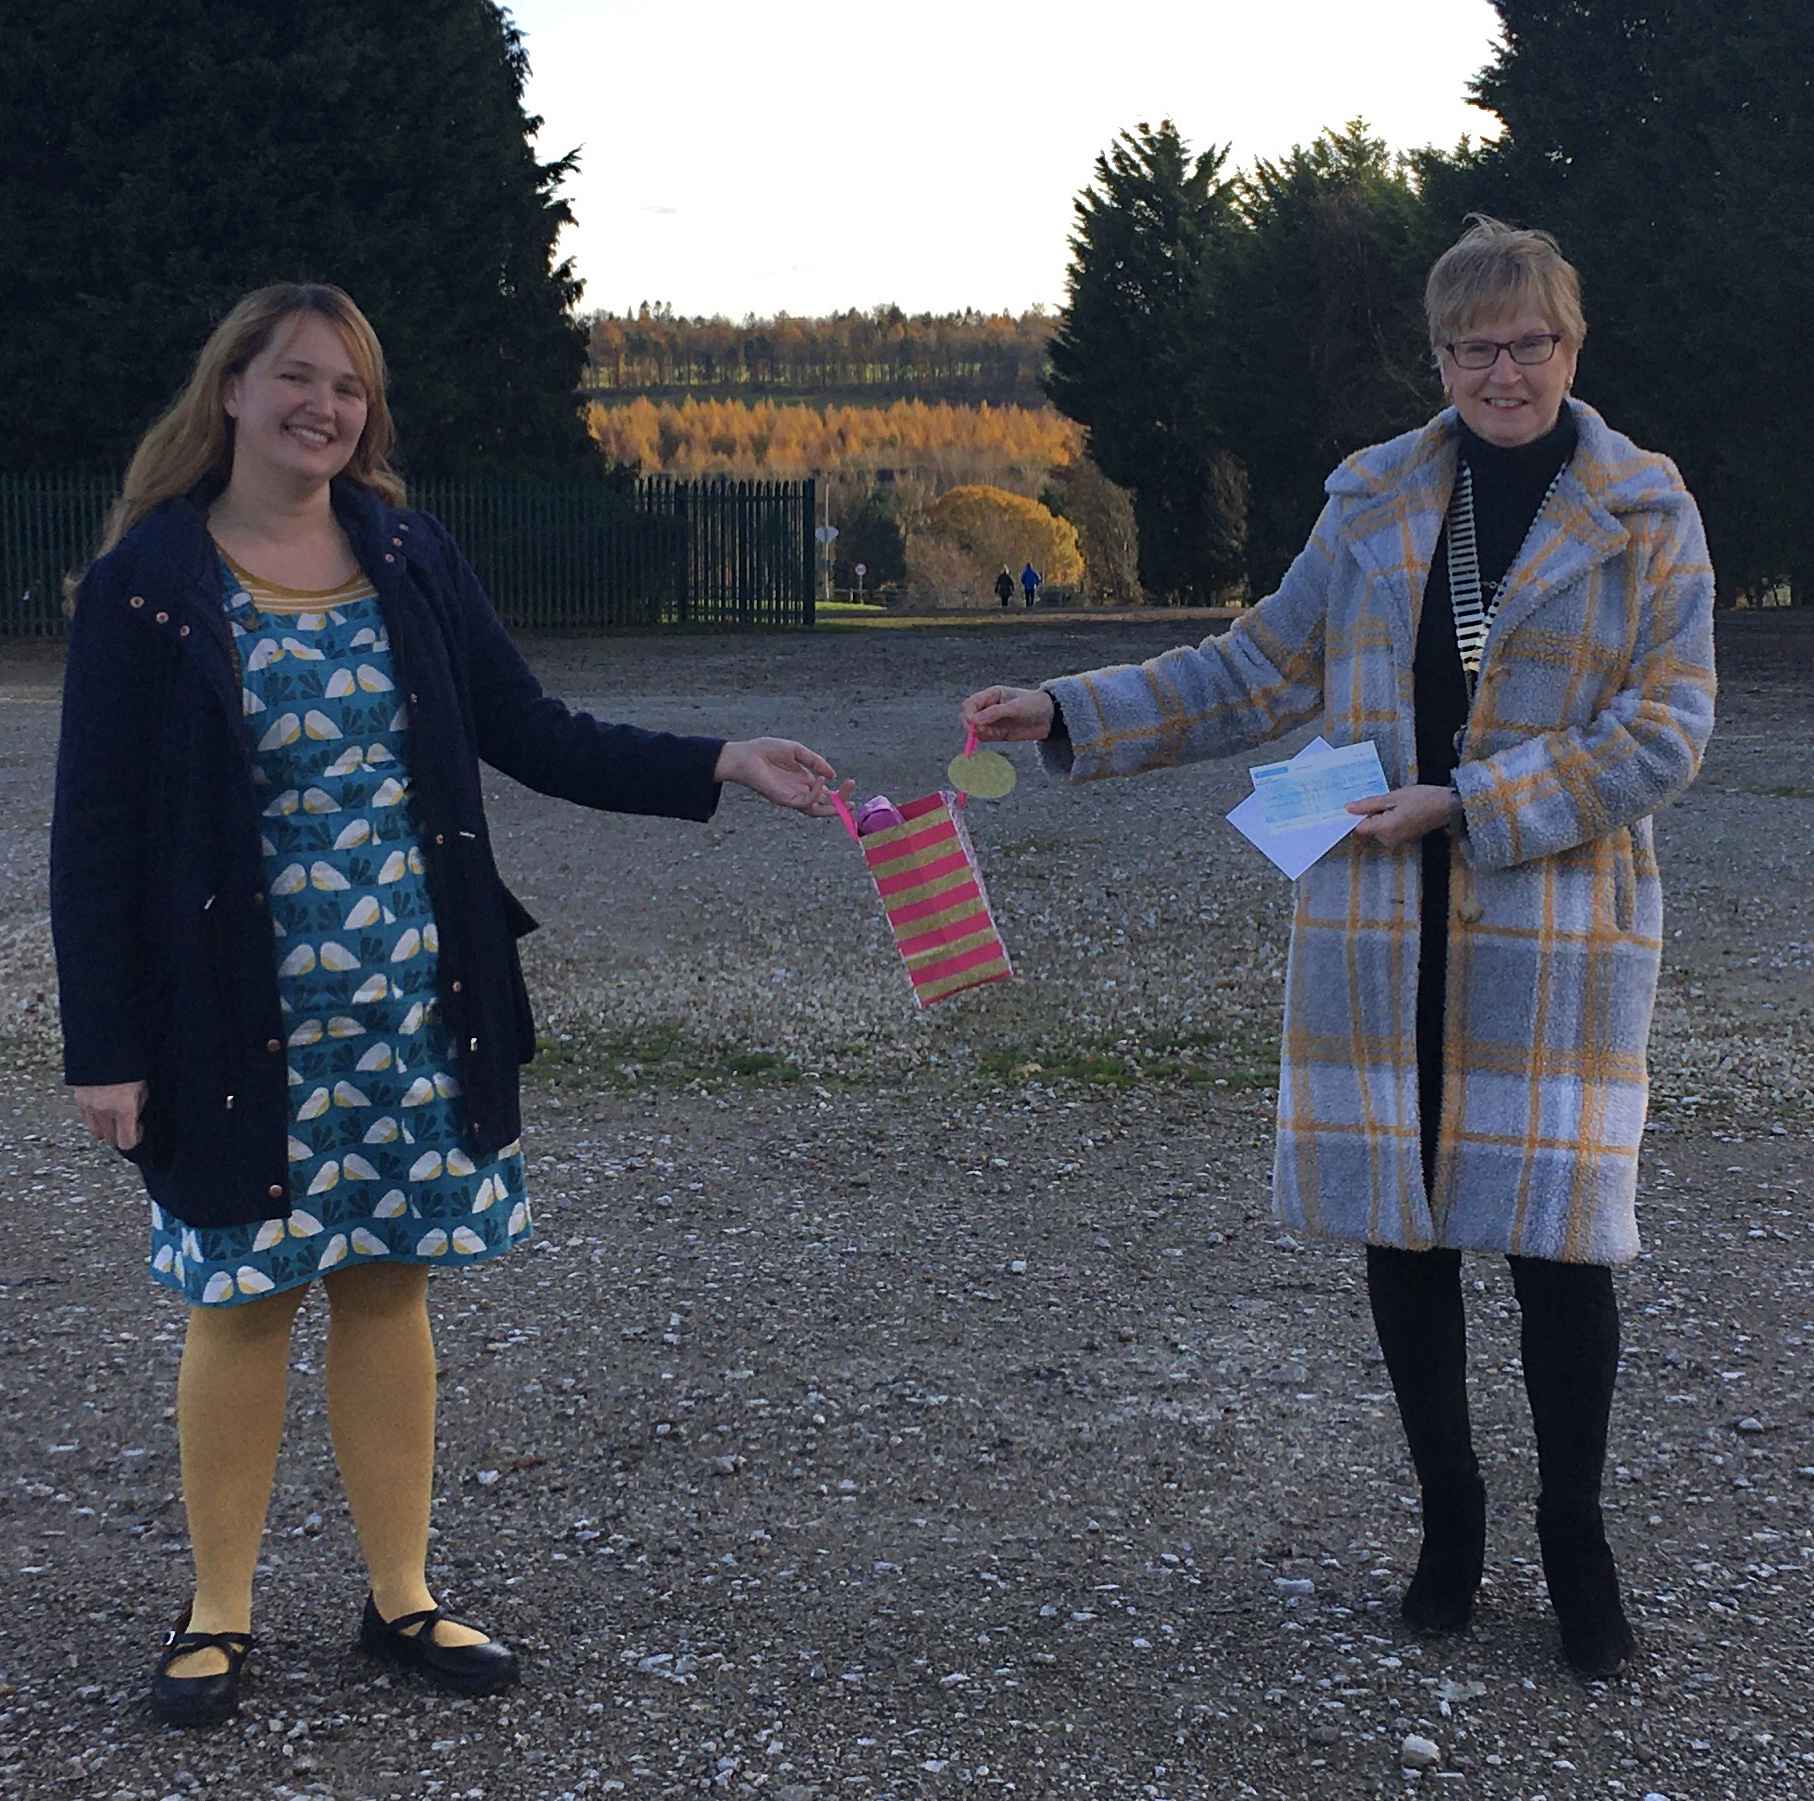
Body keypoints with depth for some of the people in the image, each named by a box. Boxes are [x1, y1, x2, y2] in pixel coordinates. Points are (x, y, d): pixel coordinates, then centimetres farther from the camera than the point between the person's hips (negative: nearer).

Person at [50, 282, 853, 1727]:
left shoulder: (409, 555, 4)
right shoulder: (147, 583, -6)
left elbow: (533, 734, 6)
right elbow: (96, 829, -6)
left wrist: (721, 765, -5)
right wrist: (106, 1046, -10)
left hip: (416, 1008, 3)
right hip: (242, 1019, -3)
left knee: (389, 1287, 11)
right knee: (245, 1300, 6)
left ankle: (401, 1598, 24)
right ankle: (220, 1613, 23)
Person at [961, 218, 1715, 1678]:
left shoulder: (1648, 514, 0)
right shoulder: (1377, 502, 9)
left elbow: (1663, 732, -6)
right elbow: (1260, 672, 13)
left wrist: (1471, 805, -15)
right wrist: (1069, 716, 6)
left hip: (1561, 923, -2)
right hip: (1382, 927, 3)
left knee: (1557, 1239, -2)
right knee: (1401, 1227, 6)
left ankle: (1576, 1542, 19)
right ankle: (1450, 1516, 26)